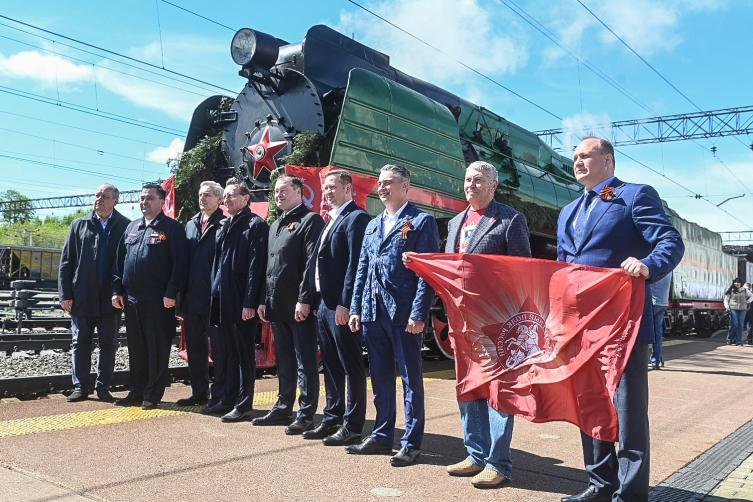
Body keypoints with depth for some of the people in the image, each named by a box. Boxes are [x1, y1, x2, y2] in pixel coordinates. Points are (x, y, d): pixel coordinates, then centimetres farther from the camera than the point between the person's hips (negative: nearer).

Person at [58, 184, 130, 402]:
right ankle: (80, 387, 17)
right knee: (80, 343, 7)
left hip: (110, 298, -2)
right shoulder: (79, 225, 7)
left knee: (108, 344, 6)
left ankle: (103, 387, 16)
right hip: (82, 297, 2)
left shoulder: (125, 226, -1)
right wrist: (65, 294, -2)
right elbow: (66, 262, 5)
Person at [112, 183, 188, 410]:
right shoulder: (132, 227, 16)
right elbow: (119, 261, 18)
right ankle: (137, 391, 23)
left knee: (157, 348, 1)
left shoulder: (172, 228, -4)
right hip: (131, 298, 6)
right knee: (136, 348, 13)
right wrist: (117, 290, 10)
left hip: (159, 301, -6)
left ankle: (153, 394, 10)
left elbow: (179, 263, -11)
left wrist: (171, 294, -17)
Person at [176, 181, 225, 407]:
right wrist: (182, 294, 9)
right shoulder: (190, 225, 15)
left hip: (214, 298, -7)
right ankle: (199, 393, 26)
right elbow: (184, 259, 14)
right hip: (192, 299, 7)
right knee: (194, 348, 14)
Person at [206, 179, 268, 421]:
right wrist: (213, 295, 11)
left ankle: (243, 404, 9)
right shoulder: (224, 227, 18)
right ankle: (222, 399, 26)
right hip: (220, 302, 8)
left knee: (243, 355, 1)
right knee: (220, 353, 14)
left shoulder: (256, 225, -7)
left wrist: (250, 302, -19)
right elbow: (217, 263, 18)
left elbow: (255, 266, -14)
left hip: (241, 303, -8)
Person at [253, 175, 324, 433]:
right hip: (277, 305, 8)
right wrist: (264, 300, 14)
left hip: (299, 306, -8)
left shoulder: (310, 220, -7)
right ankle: (283, 408, 25)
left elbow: (312, 263, -15)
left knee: (305, 362, -1)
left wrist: (304, 300, -20)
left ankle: (306, 414, 5)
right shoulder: (275, 225, 20)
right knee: (284, 360, 15)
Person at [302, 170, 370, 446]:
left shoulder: (356, 218, -10)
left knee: (352, 368, 0)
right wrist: (318, 301, 14)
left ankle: (352, 427, 7)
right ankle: (332, 420, 27)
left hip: (342, 306, -10)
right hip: (325, 304, 10)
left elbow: (355, 263, -18)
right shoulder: (331, 221, 19)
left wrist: (345, 303, -22)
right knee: (331, 367, 16)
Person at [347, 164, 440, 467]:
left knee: (410, 378, 2)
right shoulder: (373, 225, 18)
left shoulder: (422, 222, -3)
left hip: (404, 313, -7)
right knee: (380, 377, 14)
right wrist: (356, 308, 11)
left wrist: (418, 314, -17)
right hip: (373, 312, 7)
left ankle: (411, 442, 11)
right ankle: (382, 435, 26)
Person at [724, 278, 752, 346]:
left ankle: (739, 341, 5)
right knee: (734, 324, -9)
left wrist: (747, 302, 10)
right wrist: (727, 307, -9)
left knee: (740, 325, 1)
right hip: (733, 309, -3)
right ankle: (729, 340, 2)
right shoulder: (730, 290, 3)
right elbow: (726, 299, 4)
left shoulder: (744, 290, 10)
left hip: (742, 310, 3)